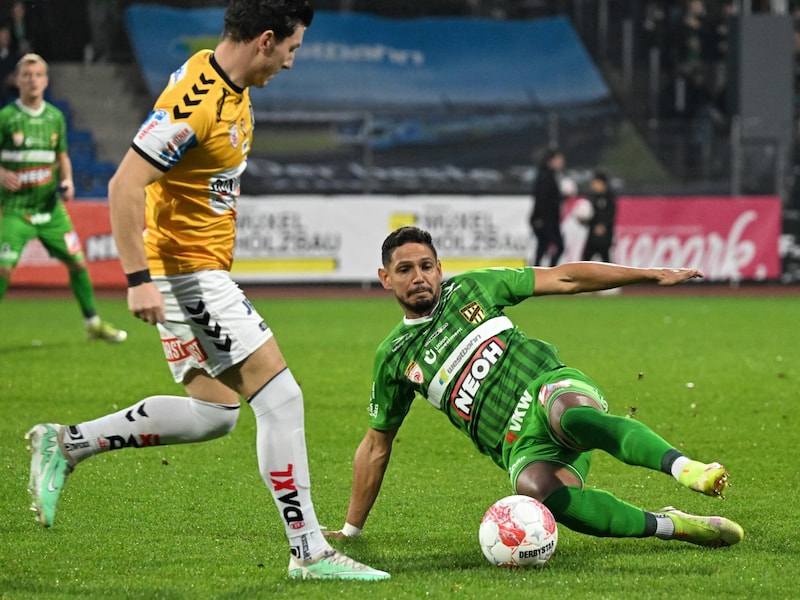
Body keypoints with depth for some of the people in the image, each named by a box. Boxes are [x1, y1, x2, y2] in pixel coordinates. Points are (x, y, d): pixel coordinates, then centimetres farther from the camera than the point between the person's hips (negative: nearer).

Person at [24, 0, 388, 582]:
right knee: (280, 397, -9)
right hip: (186, 270, -10)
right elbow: (125, 186, -25)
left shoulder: (231, 87, 7)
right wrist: (139, 279, -27)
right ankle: (310, 552, -4)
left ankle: (66, 444, 18)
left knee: (212, 412, 12)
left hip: (204, 270, 10)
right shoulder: (195, 102, -24)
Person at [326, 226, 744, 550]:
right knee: (534, 488, -38)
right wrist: (350, 530, 24)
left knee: (564, 413, -41)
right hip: (520, 446, 1)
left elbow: (564, 278, 12)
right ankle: (668, 526, -34)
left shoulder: (471, 289, 12)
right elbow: (376, 444, 24)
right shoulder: (393, 358, 15)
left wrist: (653, 275, 6)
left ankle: (684, 467, -55)